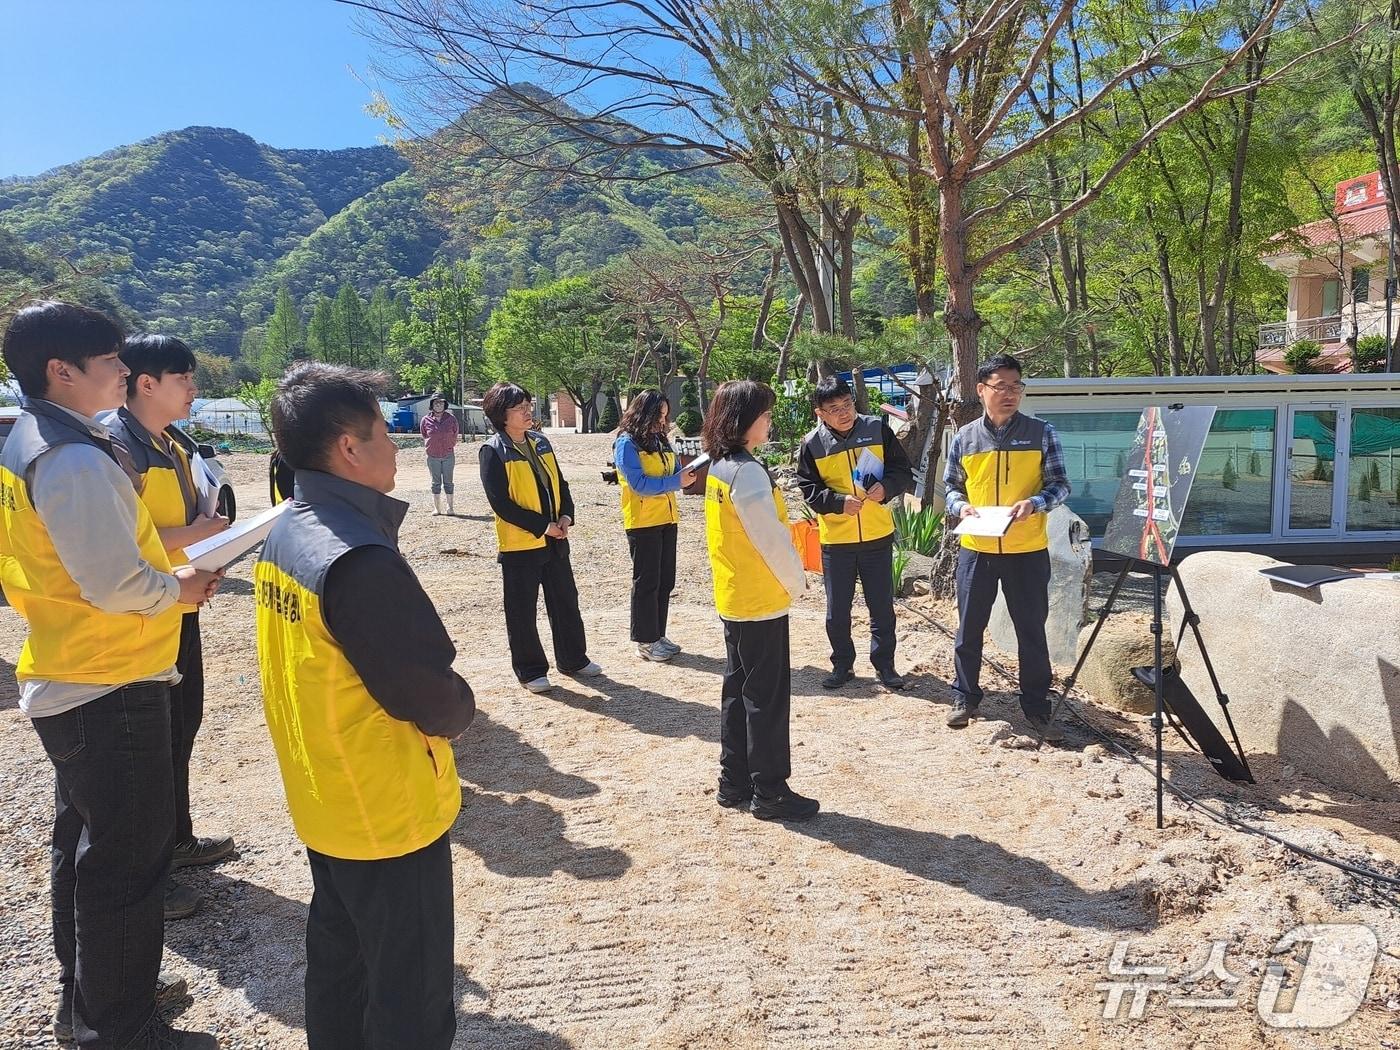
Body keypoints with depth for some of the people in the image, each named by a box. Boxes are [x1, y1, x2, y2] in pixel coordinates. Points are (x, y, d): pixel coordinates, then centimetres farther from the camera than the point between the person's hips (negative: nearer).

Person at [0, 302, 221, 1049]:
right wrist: (177, 588, -7)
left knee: (86, 844, 22)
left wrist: (165, 575, 7)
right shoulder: (75, 459, -22)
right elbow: (116, 584, -26)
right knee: (128, 860, 3)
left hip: (67, 684, 10)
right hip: (113, 688, -10)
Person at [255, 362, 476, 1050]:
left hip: (321, 800, 9)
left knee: (337, 955, 26)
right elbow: (433, 700, -24)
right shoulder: (360, 560, -29)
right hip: (389, 811, -9)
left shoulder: (283, 532, 0)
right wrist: (460, 710, -2)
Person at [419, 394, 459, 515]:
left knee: (448, 482, 4)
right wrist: (427, 450, 12)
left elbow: (455, 436, 9)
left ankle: (450, 507, 8)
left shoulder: (451, 419, -1)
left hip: (448, 455, 0)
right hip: (433, 456, 0)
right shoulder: (426, 420, -1)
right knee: (436, 483, 6)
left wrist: (454, 451, 11)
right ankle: (437, 508, 11)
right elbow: (424, 438, 12)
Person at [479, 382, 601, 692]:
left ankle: (573, 659, 30)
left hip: (554, 540, 7)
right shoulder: (493, 451, -13)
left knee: (565, 601, 15)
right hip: (519, 544, -7)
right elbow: (501, 503, -17)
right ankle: (530, 671, 18)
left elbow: (560, 483, 13)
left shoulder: (540, 442, 8)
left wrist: (566, 516, -5)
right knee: (522, 612, 4)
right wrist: (543, 526, -17)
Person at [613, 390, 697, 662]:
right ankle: (645, 641, 8)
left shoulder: (661, 441, 12)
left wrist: (687, 473, -9)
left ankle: (658, 635, 22)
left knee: (665, 580, 11)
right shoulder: (627, 443, -11)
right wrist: (676, 481, -22)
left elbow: (674, 471, 13)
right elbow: (639, 484, -19)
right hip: (642, 522, -7)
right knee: (646, 581, 0)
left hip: (667, 519, 7)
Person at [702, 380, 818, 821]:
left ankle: (734, 782, 25)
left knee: (737, 691, 15)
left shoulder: (719, 466, 7)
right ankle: (769, 792, 12)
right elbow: (771, 539, -19)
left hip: (733, 598, 9)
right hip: (761, 601, -9)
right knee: (767, 697, 1)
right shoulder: (748, 471, -21)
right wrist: (796, 582, -5)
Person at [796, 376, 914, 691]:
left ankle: (884, 663, 25)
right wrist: (839, 502, -20)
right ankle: (842, 664, 26)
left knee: (882, 605, 10)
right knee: (837, 609, 9)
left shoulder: (878, 429, -4)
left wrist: (886, 486, -20)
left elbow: (904, 471, 0)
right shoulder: (812, 444, -6)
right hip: (835, 539, 0)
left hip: (878, 535, 1)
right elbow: (809, 489, -4)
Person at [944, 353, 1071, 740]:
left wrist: (1035, 503, -20)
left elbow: (1060, 486, -1)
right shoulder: (964, 438, 3)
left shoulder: (1041, 432, -1)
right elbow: (951, 486, 12)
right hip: (976, 549, 2)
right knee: (969, 628, 10)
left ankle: (1037, 708, 20)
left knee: (1032, 631, 6)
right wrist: (961, 506, -9)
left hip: (1028, 551, -1)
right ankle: (965, 697, 27)